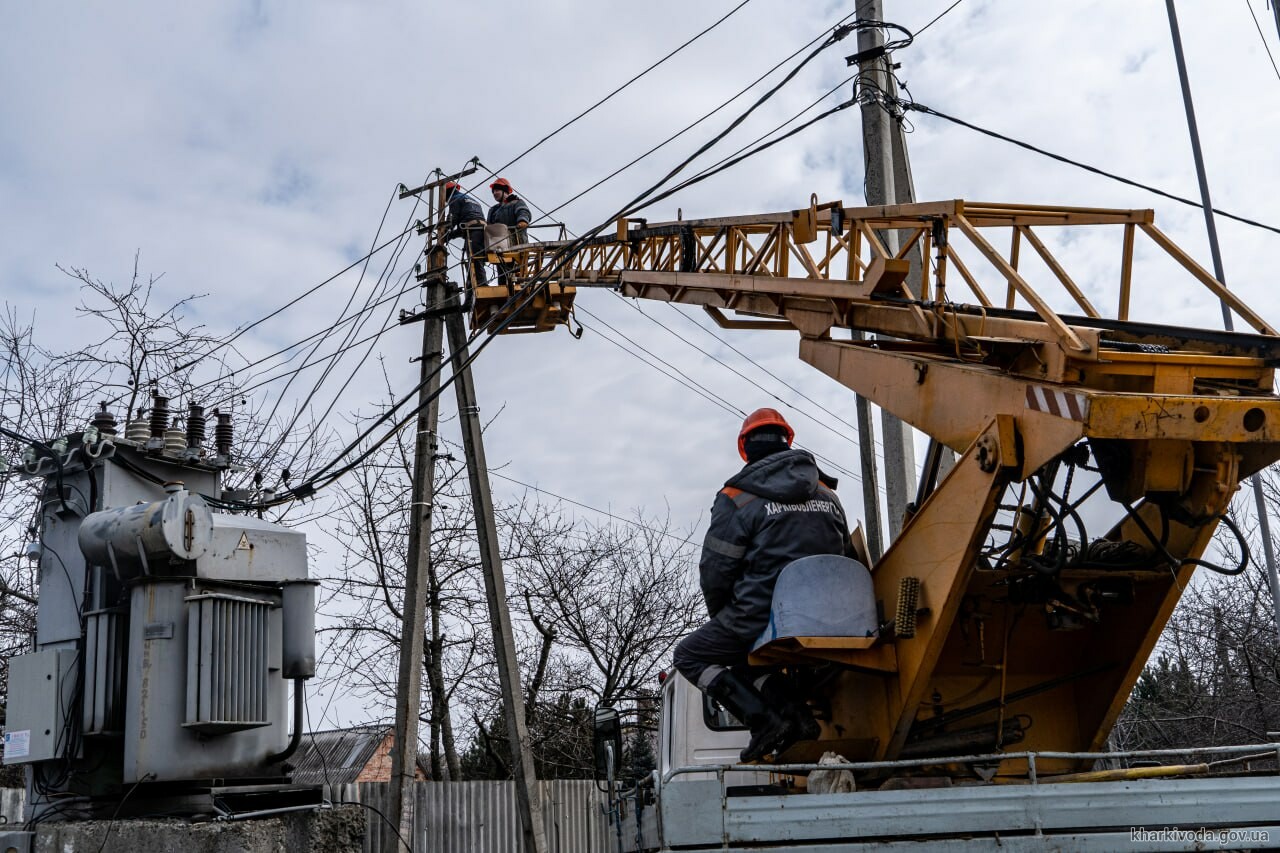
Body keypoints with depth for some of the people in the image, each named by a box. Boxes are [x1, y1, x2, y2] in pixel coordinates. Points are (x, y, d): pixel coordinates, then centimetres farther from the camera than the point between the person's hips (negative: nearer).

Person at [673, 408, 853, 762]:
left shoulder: (737, 498, -6)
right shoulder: (828, 496, 11)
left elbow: (715, 570, -5)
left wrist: (720, 619, 13)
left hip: (759, 618, -7)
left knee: (690, 655, 15)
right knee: (747, 658, 32)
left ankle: (765, 721, -4)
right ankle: (797, 715, 8)